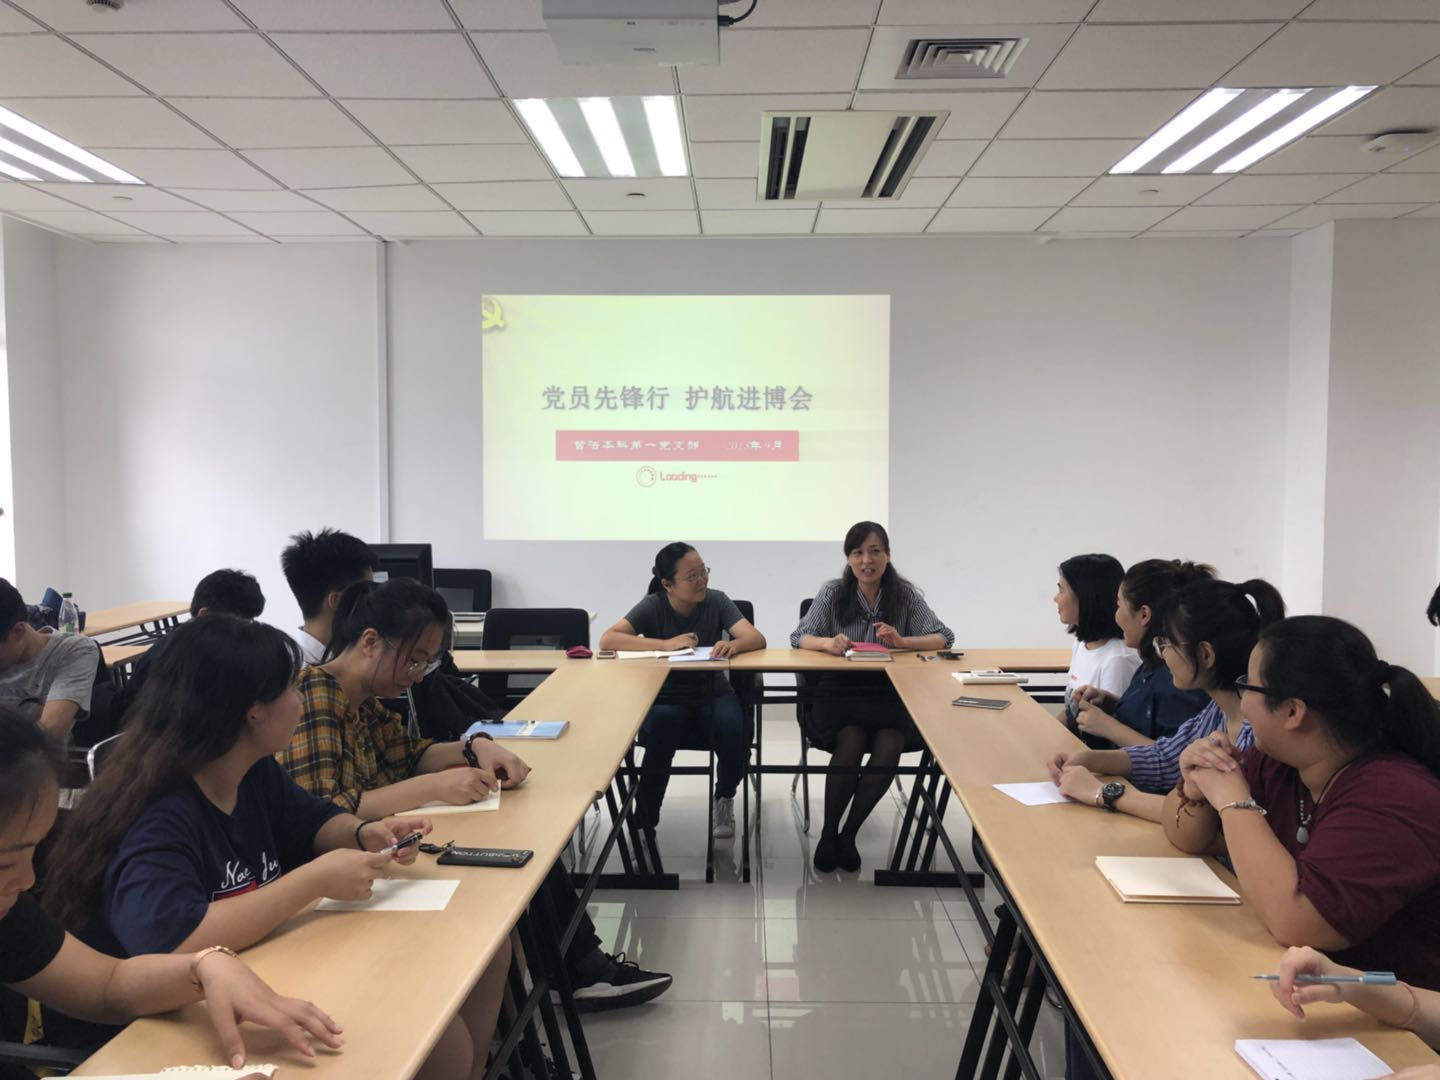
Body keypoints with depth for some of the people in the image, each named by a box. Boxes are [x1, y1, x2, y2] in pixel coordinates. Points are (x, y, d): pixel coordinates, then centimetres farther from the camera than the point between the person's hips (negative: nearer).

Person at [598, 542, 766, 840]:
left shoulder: (716, 601, -6)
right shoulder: (652, 606, -10)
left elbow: (757, 638, -15)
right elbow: (607, 640, -23)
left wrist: (733, 645, -39)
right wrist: (666, 643, -31)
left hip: (712, 693, 2)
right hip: (664, 696, -1)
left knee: (734, 729, -30)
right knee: (662, 727, -35)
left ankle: (725, 796, 4)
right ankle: (645, 821, -14)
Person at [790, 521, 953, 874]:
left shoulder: (906, 594, 3)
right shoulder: (832, 593, 2)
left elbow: (944, 638, -1)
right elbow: (799, 638, -2)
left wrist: (902, 641, -20)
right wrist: (828, 642, -25)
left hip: (891, 693, 1)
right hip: (840, 691, -1)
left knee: (889, 745, -28)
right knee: (851, 742, -30)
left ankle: (849, 833, -8)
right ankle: (828, 832, -8)